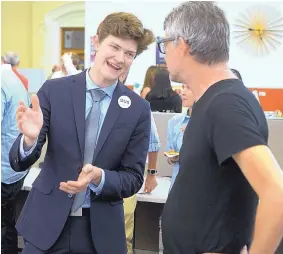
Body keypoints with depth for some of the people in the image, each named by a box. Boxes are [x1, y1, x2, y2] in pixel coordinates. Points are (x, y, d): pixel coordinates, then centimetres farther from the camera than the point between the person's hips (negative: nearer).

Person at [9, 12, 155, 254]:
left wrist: (99, 177, -21)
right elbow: (19, 162, -6)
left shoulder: (139, 109, -6)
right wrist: (30, 138, -27)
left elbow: (134, 178, -3)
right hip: (47, 224, 0)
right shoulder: (54, 90, -6)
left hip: (102, 230, 0)